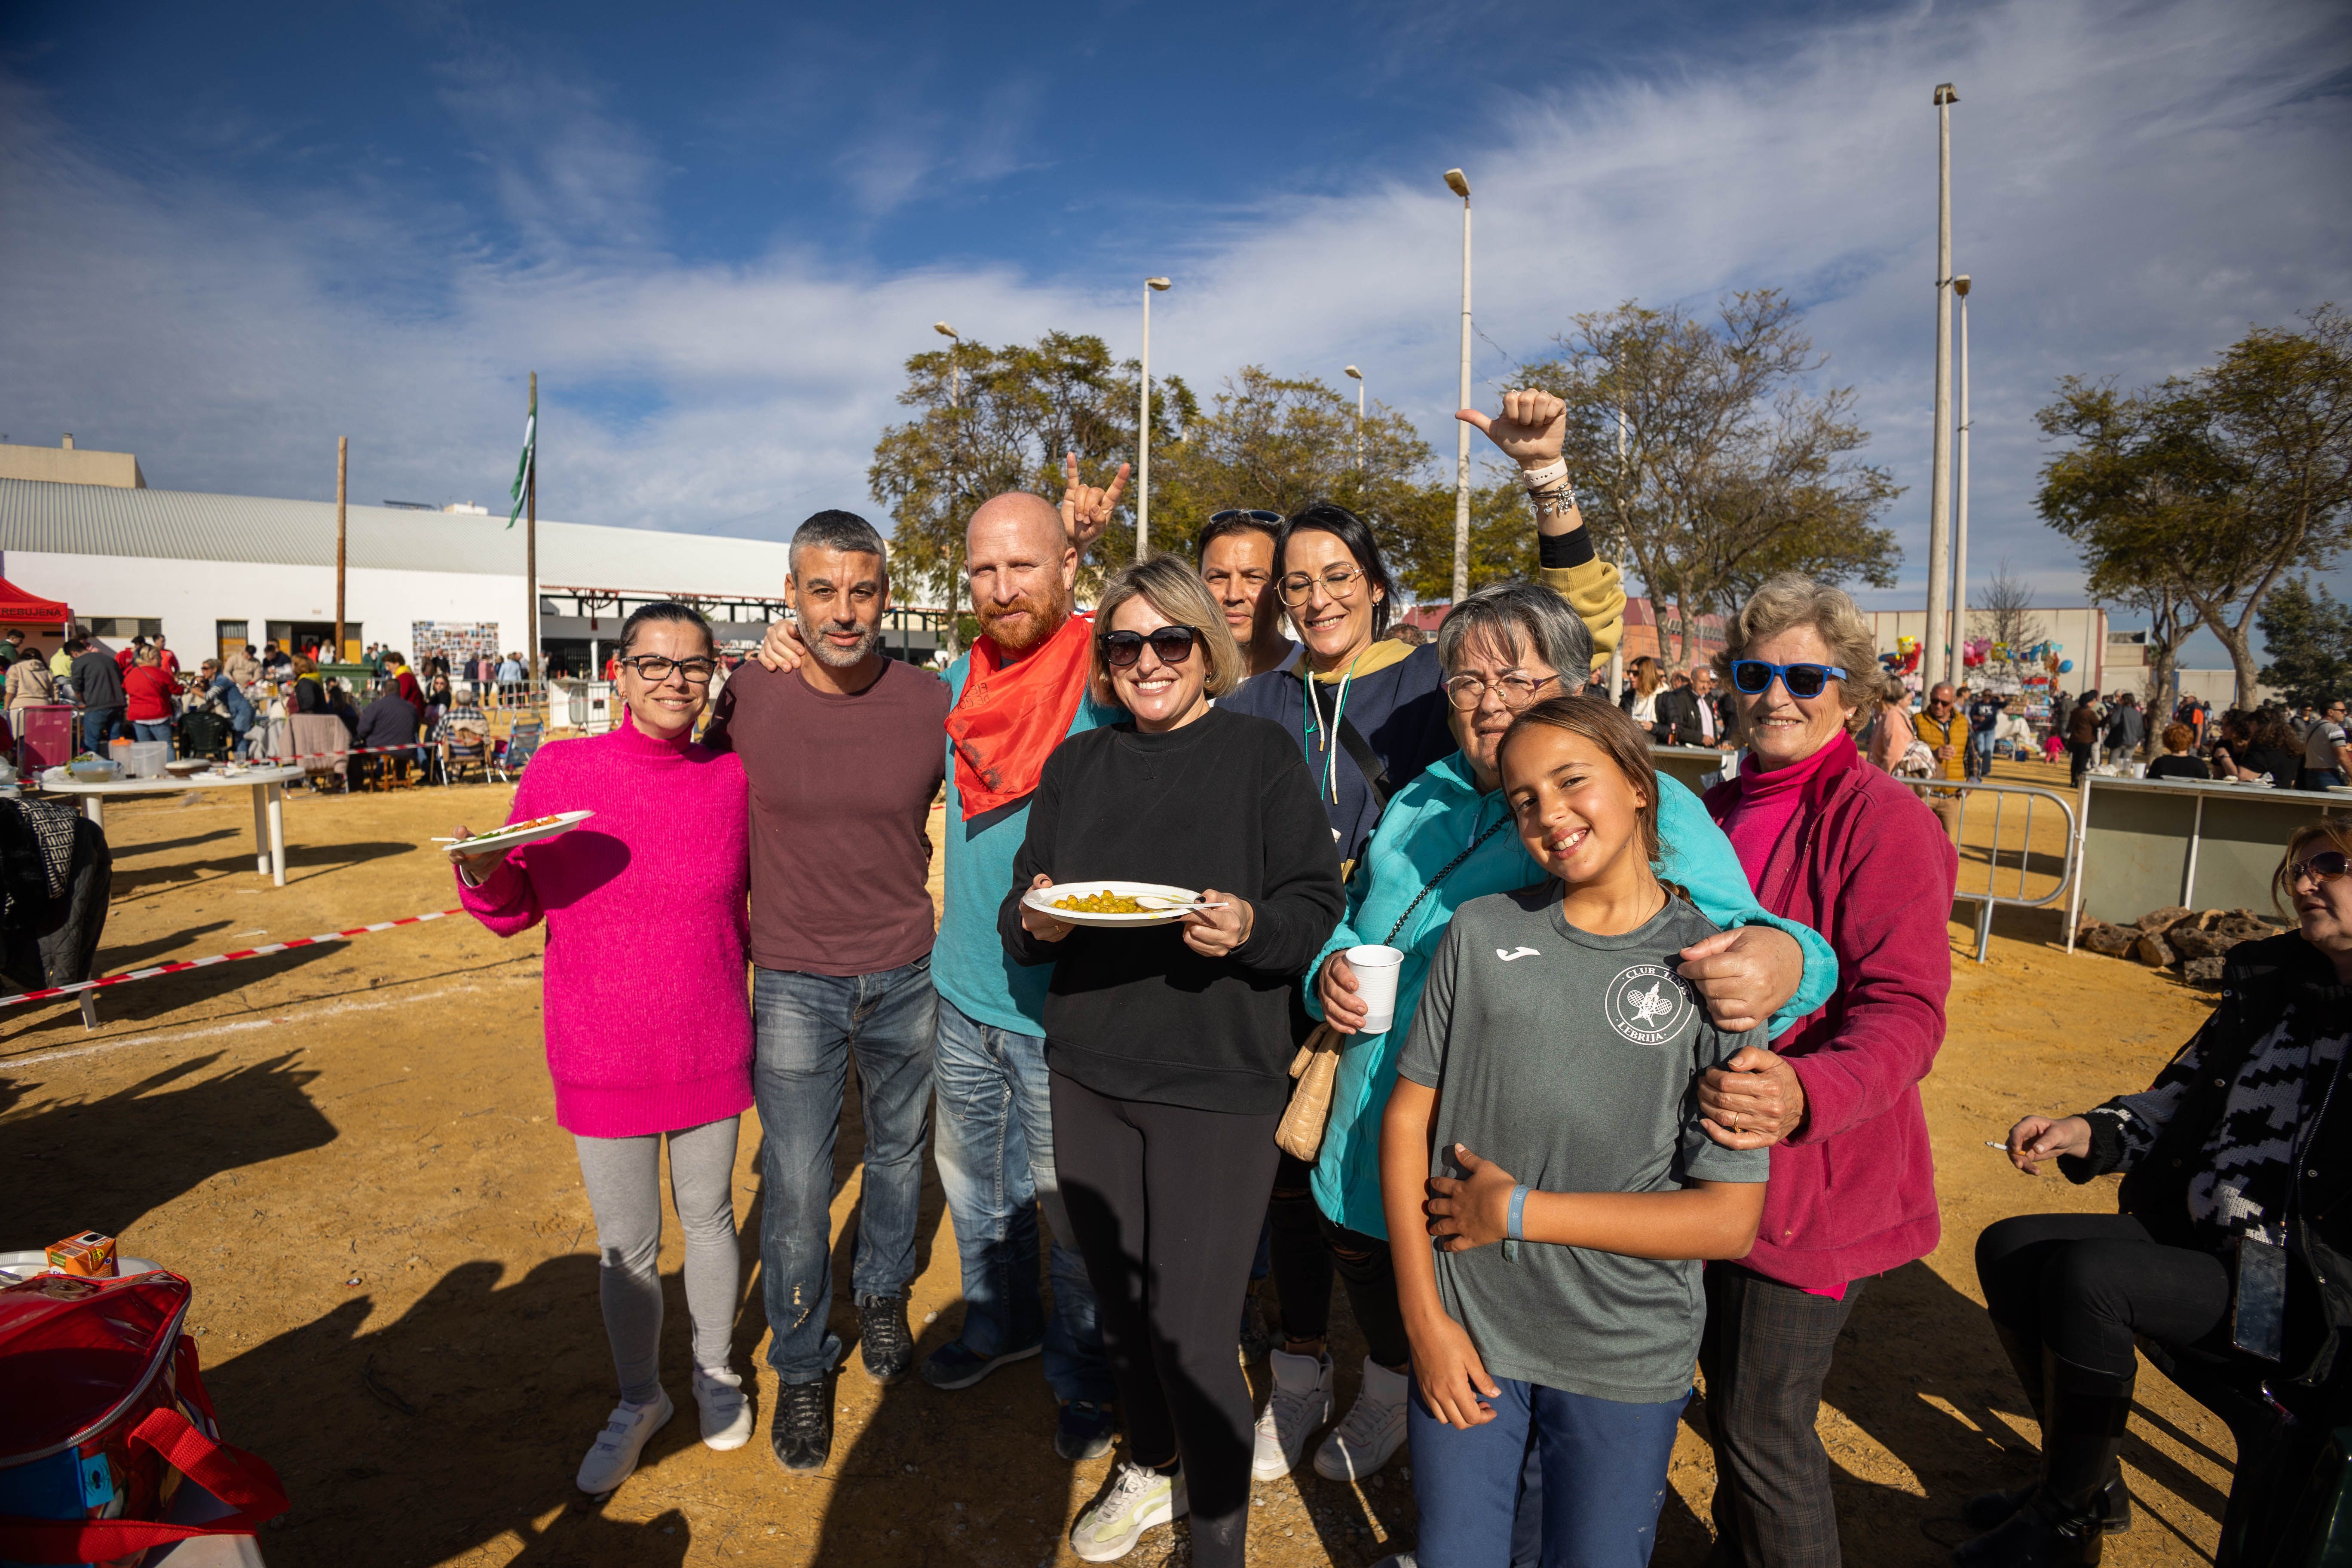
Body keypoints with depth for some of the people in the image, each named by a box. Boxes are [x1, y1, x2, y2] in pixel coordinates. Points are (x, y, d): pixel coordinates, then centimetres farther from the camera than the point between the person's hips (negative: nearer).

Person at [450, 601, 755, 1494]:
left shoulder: (732, 781, -6)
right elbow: (516, 907, -1)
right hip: (601, 1061, -1)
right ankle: (639, 1400, 40)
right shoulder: (558, 772, -9)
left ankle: (715, 1372, 45)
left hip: (710, 1052, 1)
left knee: (707, 1218, 19)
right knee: (625, 1245, 13)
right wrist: (483, 875, -20)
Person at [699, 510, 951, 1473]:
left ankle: (882, 1295, 46)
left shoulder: (931, 704, -9)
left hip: (905, 977, 1)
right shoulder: (746, 697, -10)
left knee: (899, 1149, 19)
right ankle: (801, 1368, 28)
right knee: (796, 1187, 5)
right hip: (792, 984, -1)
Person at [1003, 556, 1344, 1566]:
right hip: (1090, 1073, 5)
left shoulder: (1263, 755, -4)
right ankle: (1152, 1468, 45)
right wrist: (1034, 922, -11)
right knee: (1119, 1301, 18)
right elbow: (1018, 910, 11)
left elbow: (1318, 906, -5)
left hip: (1218, 1085, -5)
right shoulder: (1076, 765, 9)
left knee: (1190, 1332, -3)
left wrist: (1251, 928, -25)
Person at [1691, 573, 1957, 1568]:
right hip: (1714, 1159, 7)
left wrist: (1802, 1094, -41)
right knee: (1727, 1388, 22)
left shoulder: (1883, 821, -14)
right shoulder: (1720, 811, 8)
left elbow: (1904, 1011, -24)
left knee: (1764, 1430, 2)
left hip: (1813, 1177, -7)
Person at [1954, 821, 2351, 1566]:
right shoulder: (2271, 986, 9)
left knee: (2086, 1274, -27)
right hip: (2192, 1237, 8)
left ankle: (2068, 1508, -3)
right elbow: (2178, 1102, 16)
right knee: (2007, 1250, -2)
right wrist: (2085, 1133, -1)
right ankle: (2092, 1481, 15)